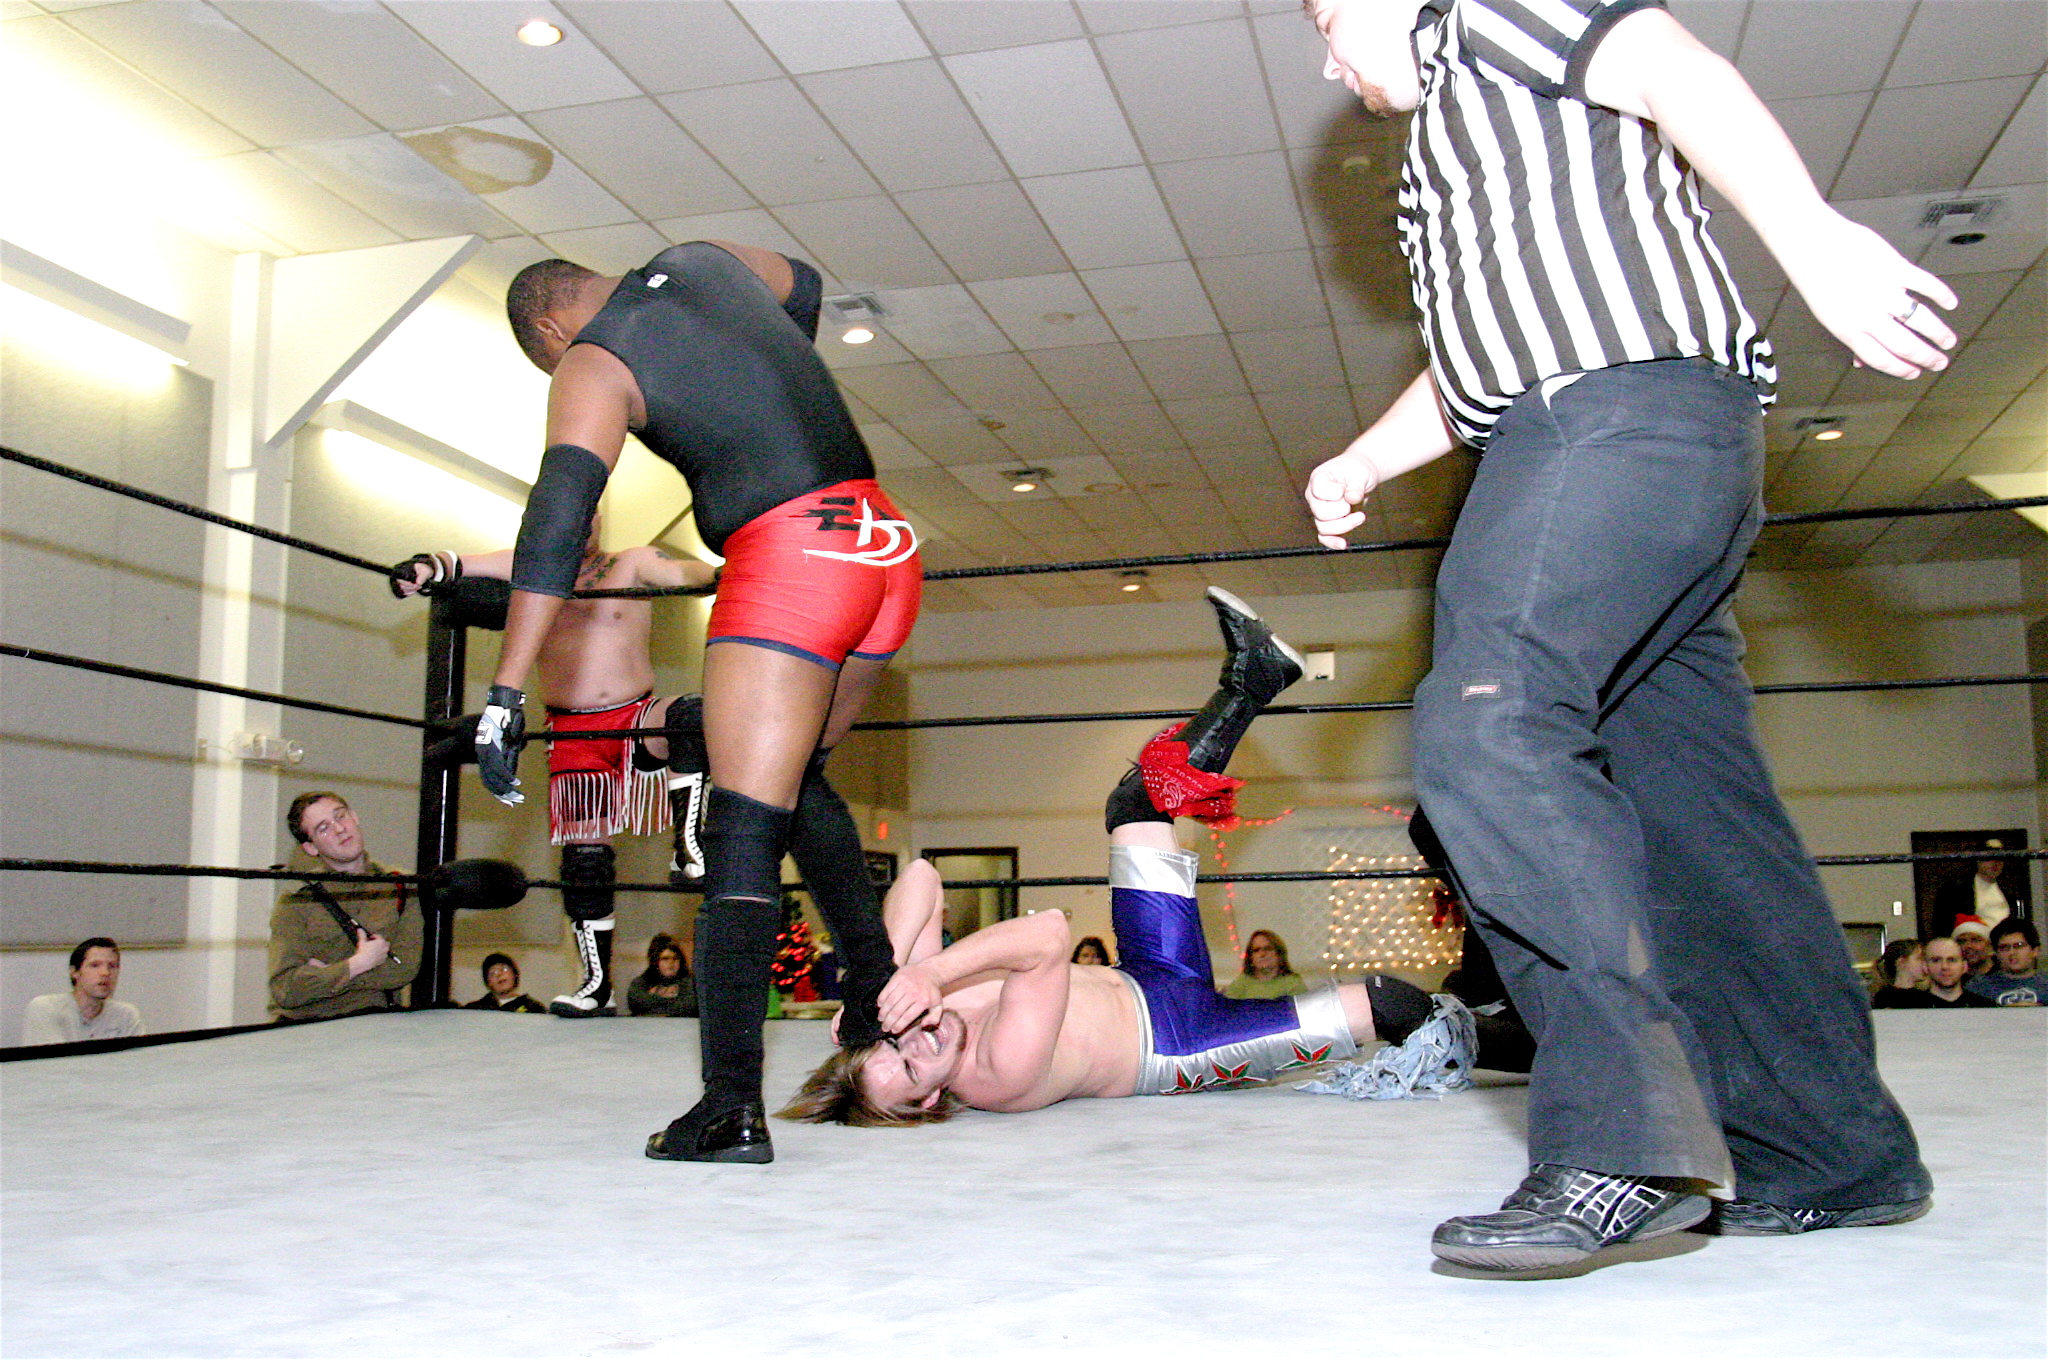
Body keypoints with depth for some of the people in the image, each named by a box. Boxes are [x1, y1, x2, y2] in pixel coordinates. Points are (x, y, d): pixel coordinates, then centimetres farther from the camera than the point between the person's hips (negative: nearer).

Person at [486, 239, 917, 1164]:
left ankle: (732, 1106, -12)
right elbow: (804, 290, 41)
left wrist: (505, 692, -17)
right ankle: (877, 990, 25)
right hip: (885, 548, 8)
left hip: (786, 560, -8)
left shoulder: (592, 367, 0)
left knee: (743, 834, -8)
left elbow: (557, 519, -14)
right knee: (796, 776, 25)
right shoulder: (702, 260, 20)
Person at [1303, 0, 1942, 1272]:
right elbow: (1470, 371, 39)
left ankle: (1624, 1148, -30)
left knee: (1486, 726, -25)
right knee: (1699, 811, 5)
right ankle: (1838, 1155, 9)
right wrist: (1360, 465, 24)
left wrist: (1815, 238, -24)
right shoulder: (1452, 146, 37)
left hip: (1625, 409, -10)